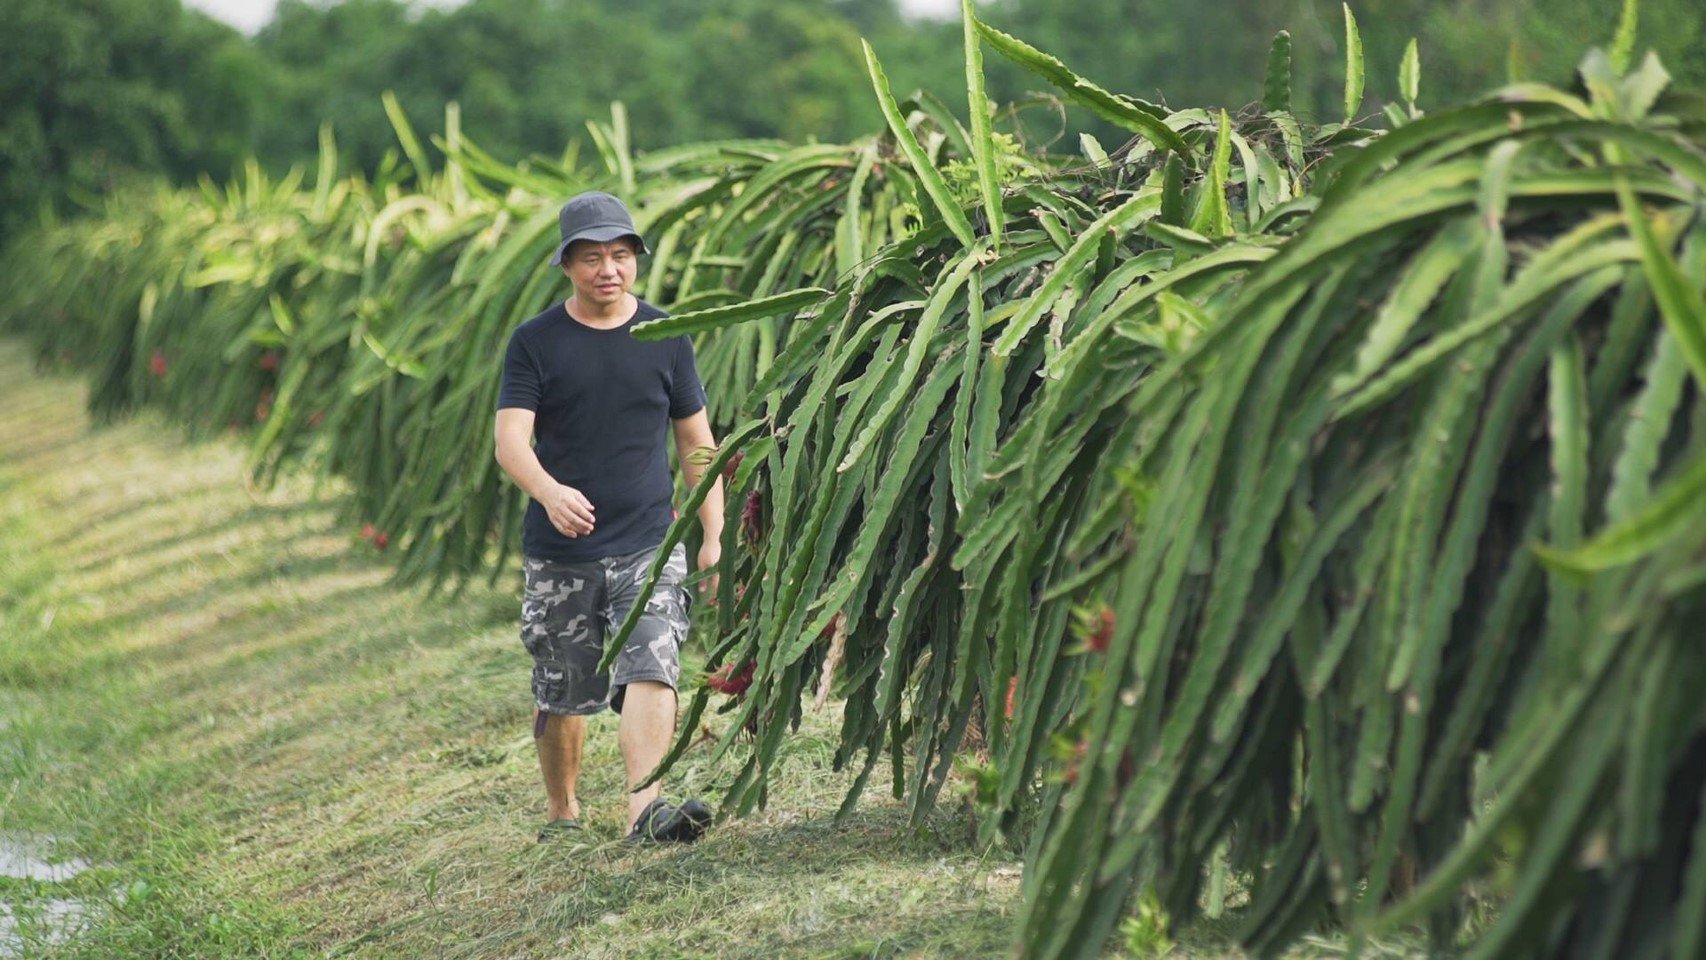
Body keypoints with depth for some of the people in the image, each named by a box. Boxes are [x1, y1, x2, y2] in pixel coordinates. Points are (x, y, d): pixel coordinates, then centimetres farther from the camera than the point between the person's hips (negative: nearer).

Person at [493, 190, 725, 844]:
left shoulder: (665, 338, 6)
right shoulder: (535, 343, -1)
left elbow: (696, 441, 12)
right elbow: (511, 441, -11)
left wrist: (713, 537, 5)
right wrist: (551, 492, -33)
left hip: (649, 545, 0)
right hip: (558, 553, 0)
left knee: (650, 670, -19)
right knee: (561, 696, 9)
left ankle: (645, 808, -29)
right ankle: (562, 811, 30)